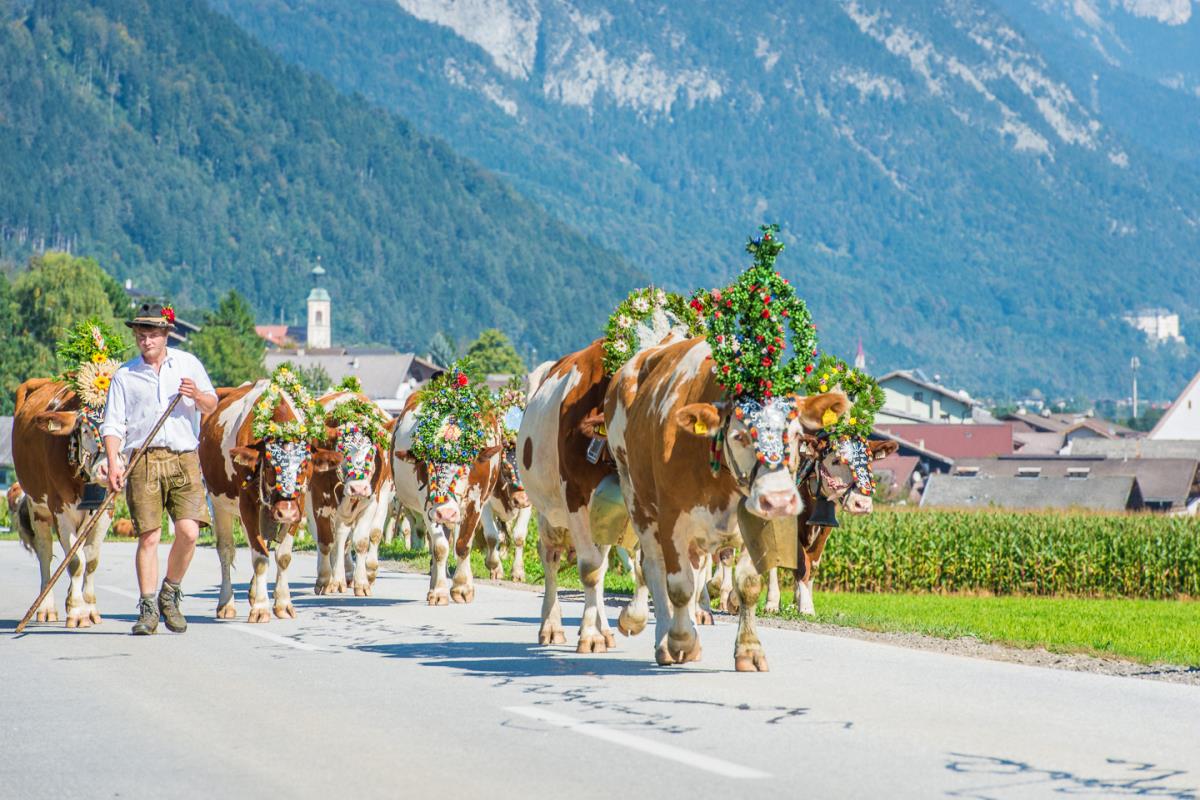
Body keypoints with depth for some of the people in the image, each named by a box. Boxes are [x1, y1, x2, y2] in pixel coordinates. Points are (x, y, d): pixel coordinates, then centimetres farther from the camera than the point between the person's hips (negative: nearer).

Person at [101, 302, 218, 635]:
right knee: (148, 536, -6)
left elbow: (211, 406, 11)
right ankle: (148, 609, 0)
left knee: (188, 531, -11)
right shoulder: (124, 375, 11)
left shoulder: (188, 363, 13)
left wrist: (198, 396, -13)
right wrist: (113, 464, -9)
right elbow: (112, 425, 6)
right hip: (142, 459, 0)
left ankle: (170, 594, 10)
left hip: (184, 458, 0)